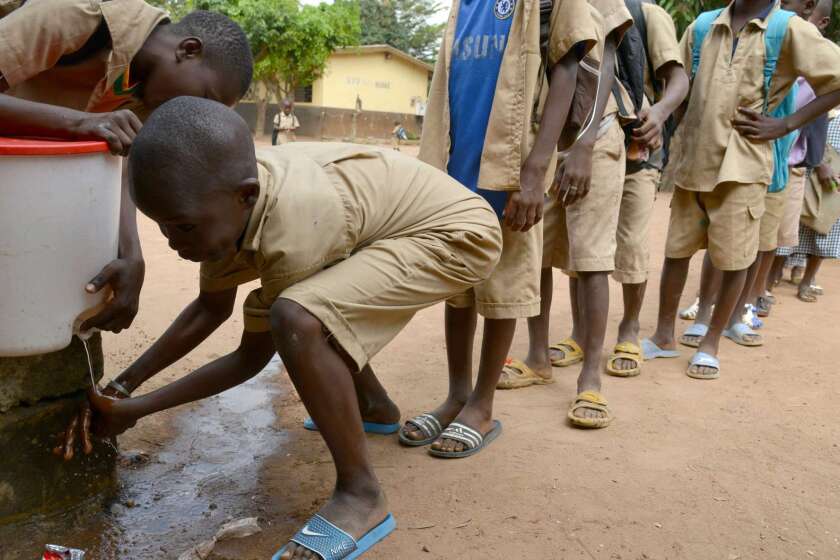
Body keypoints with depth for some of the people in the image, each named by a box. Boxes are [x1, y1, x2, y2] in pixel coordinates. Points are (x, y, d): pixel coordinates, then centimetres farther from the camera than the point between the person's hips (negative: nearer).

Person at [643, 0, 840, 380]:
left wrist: (786, 125, -8)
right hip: (692, 161, 3)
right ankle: (663, 336, 22)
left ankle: (711, 343, 20)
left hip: (741, 166, -3)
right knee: (676, 250, 8)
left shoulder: (790, 31, -2)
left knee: (734, 259, 3)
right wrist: (683, 130, 2)